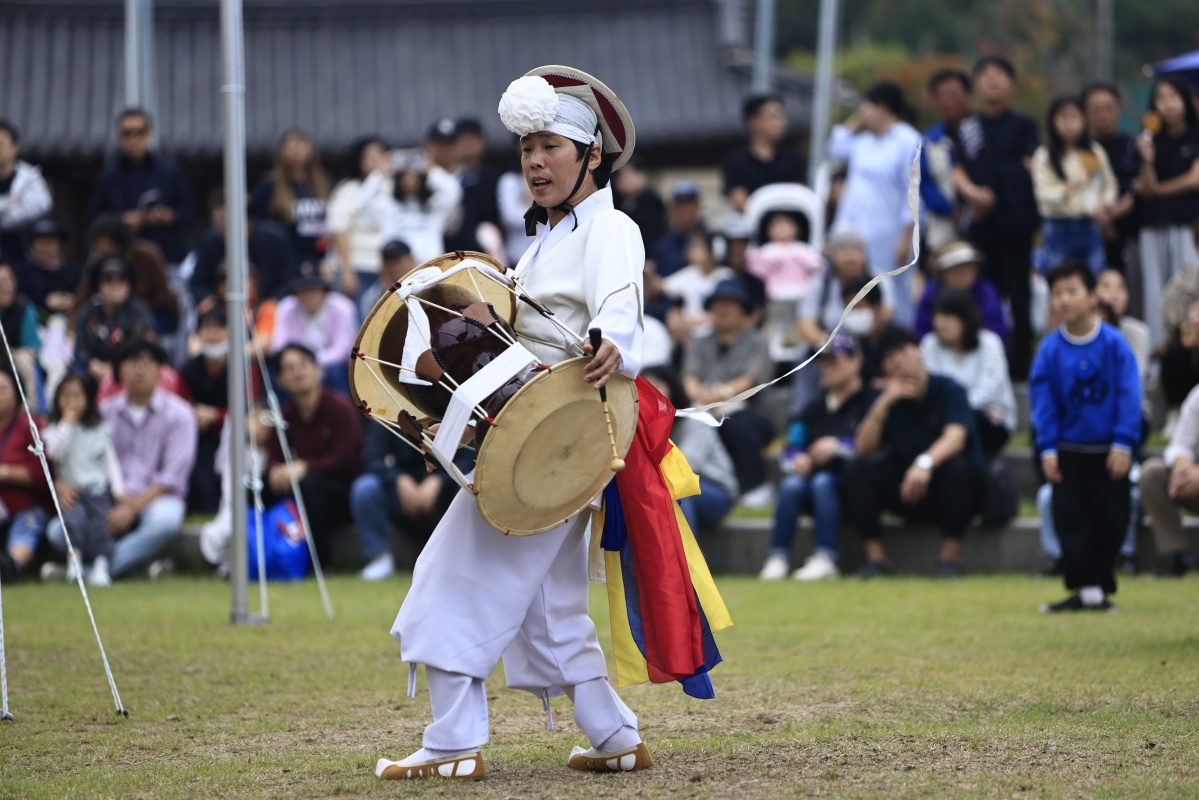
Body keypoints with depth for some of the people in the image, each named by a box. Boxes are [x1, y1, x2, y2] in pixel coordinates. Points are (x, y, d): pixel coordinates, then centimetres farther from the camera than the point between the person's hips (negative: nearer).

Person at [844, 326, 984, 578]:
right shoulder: (887, 399, 4)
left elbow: (955, 439, -28)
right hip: (906, 494, 4)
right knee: (858, 469, -17)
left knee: (955, 466, -36)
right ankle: (876, 556, -15)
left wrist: (925, 463, -49)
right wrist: (885, 402, -19)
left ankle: (950, 557, -25)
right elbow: (863, 448, -8)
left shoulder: (948, 390, -9)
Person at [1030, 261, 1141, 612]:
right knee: (1071, 520, -2)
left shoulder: (1114, 343, -8)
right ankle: (1085, 588, 1)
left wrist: (1123, 443, -11)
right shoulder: (1051, 349, -4)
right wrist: (1047, 449, -8)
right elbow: (1042, 399, -2)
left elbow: (1129, 395, -7)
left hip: (1109, 451, -1)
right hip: (1068, 449, 1)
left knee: (1110, 521, 5)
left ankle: (1102, 585, 16)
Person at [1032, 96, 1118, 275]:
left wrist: (1104, 205, -9)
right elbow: (1043, 193, -10)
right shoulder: (1044, 156, -2)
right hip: (1058, 226, -3)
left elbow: (1110, 185, 10)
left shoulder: (1096, 153, 8)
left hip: (1089, 225, 3)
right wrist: (1067, 189, -27)